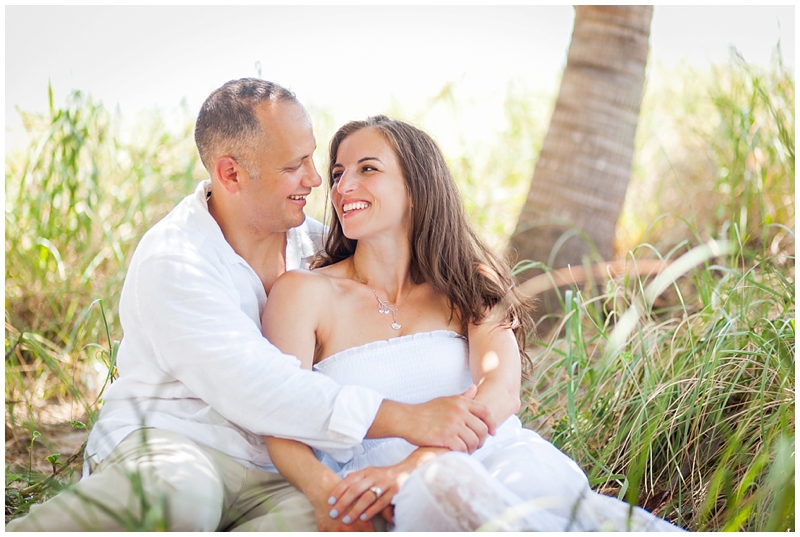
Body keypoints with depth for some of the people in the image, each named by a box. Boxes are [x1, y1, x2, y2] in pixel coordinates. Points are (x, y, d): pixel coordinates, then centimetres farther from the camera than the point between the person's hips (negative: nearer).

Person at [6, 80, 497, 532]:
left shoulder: (312, 240, 9)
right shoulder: (172, 262, -13)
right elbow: (251, 388, -25)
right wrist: (407, 419, -31)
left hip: (274, 474, 6)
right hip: (167, 441, -5)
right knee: (182, 492, -43)